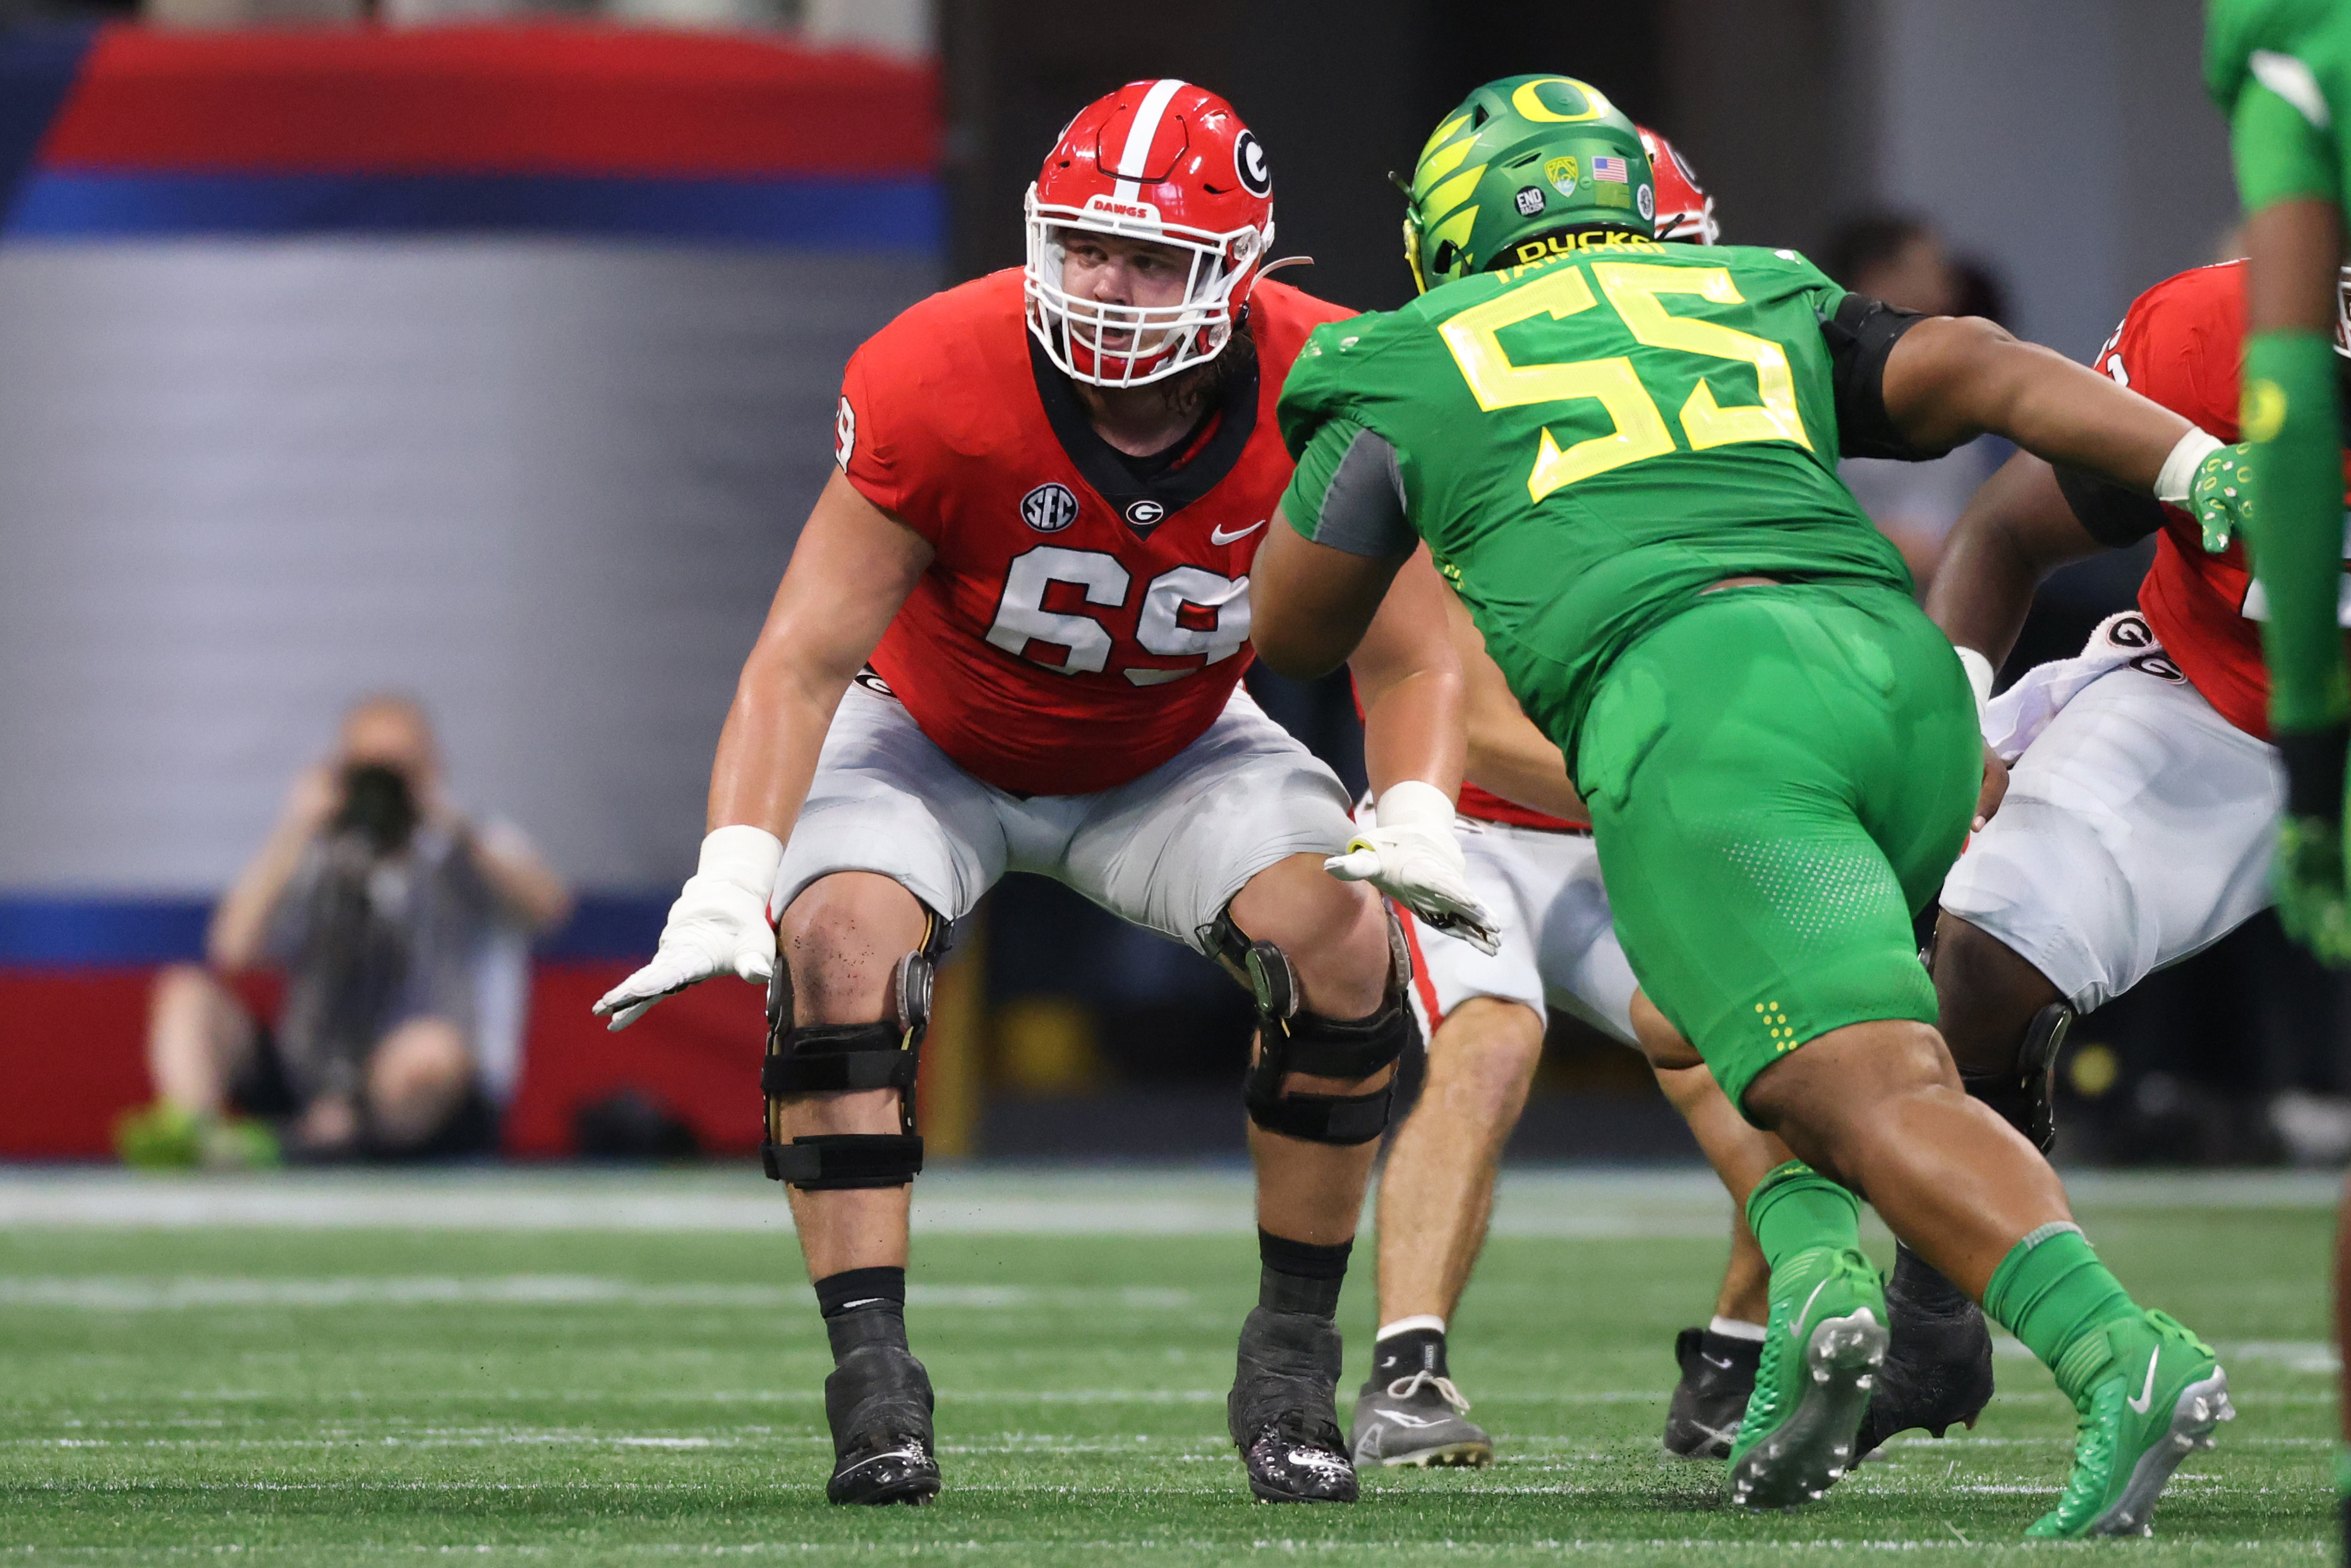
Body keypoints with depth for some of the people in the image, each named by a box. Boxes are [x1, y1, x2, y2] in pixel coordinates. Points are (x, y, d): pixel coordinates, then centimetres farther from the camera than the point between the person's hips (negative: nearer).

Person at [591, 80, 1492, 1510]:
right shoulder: (936, 387, -33)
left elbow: (1409, 660, -16)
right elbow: (803, 658, -31)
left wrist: (1415, 822, -37)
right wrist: (726, 886, -44)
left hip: (1175, 749, 2)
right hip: (935, 737, -2)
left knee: (1347, 948, -21)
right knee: (837, 950, -29)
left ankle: (1292, 1369, -5)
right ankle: (874, 1386, -26)